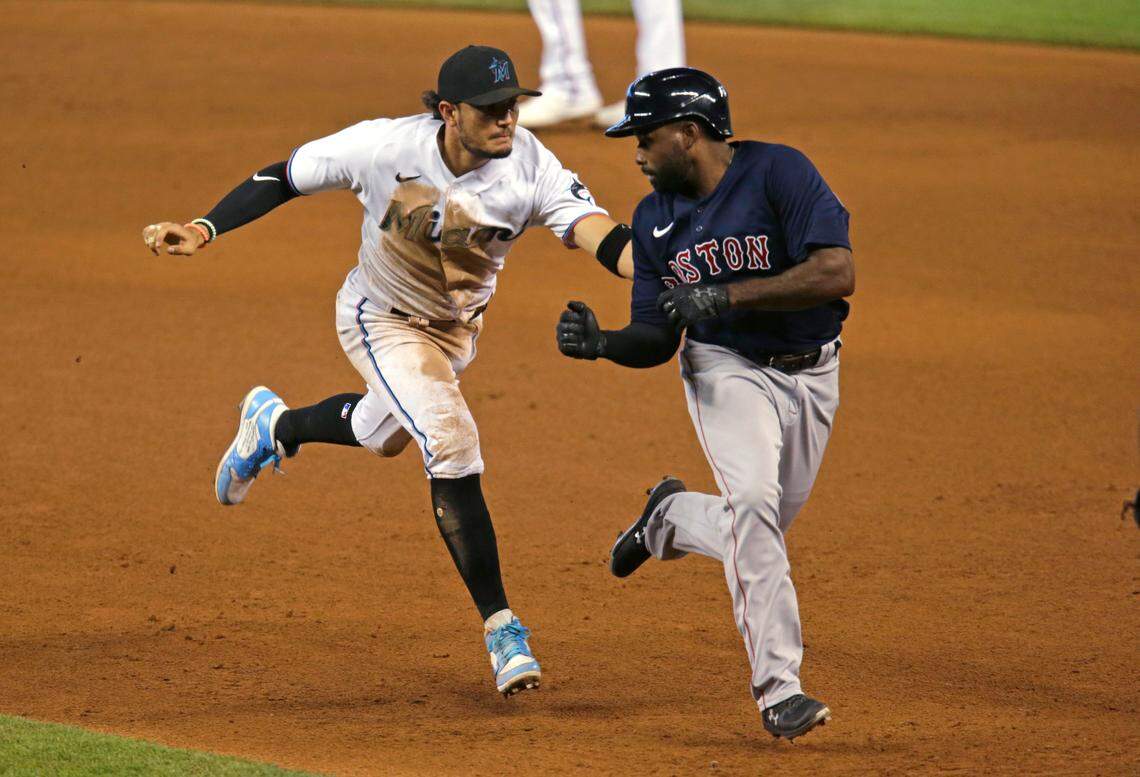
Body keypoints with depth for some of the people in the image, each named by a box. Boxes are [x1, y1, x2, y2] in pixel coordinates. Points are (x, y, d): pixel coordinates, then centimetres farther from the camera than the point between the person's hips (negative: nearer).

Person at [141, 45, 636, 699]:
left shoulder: (531, 167, -28)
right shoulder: (386, 147, -30)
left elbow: (597, 231, -40)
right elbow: (284, 179, -17)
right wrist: (203, 230, -26)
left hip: (459, 327, 4)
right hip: (384, 321, -4)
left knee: (385, 435, 25)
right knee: (451, 444, -21)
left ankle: (276, 425, 58)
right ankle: (500, 625, -17)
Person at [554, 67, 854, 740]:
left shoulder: (778, 173, -15)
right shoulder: (656, 219, 0)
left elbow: (838, 273, -26)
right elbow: (657, 338, 4)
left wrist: (726, 294, -28)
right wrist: (602, 343, -17)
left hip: (811, 374, -1)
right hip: (726, 368, 1)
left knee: (761, 530, 8)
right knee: (751, 500, -25)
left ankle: (671, 519, 42)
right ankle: (778, 686, -23)